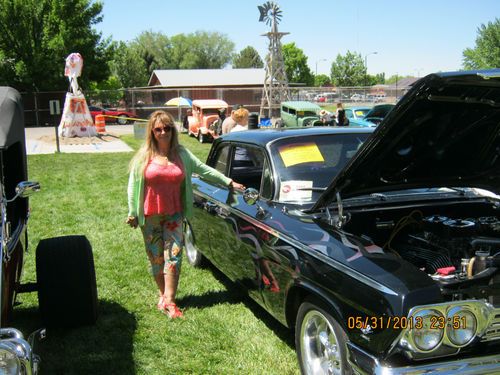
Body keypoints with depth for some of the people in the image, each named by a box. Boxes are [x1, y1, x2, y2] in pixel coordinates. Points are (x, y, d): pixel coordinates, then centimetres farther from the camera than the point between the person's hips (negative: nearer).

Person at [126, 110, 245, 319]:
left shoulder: (182, 154, 4)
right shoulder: (144, 156, -2)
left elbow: (204, 169, 10)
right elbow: (133, 185, 1)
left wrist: (229, 182, 8)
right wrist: (132, 213, -1)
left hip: (174, 215, 1)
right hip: (150, 216, -1)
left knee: (173, 256, -7)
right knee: (156, 258, 7)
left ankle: (169, 302, -5)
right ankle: (163, 294, 25)